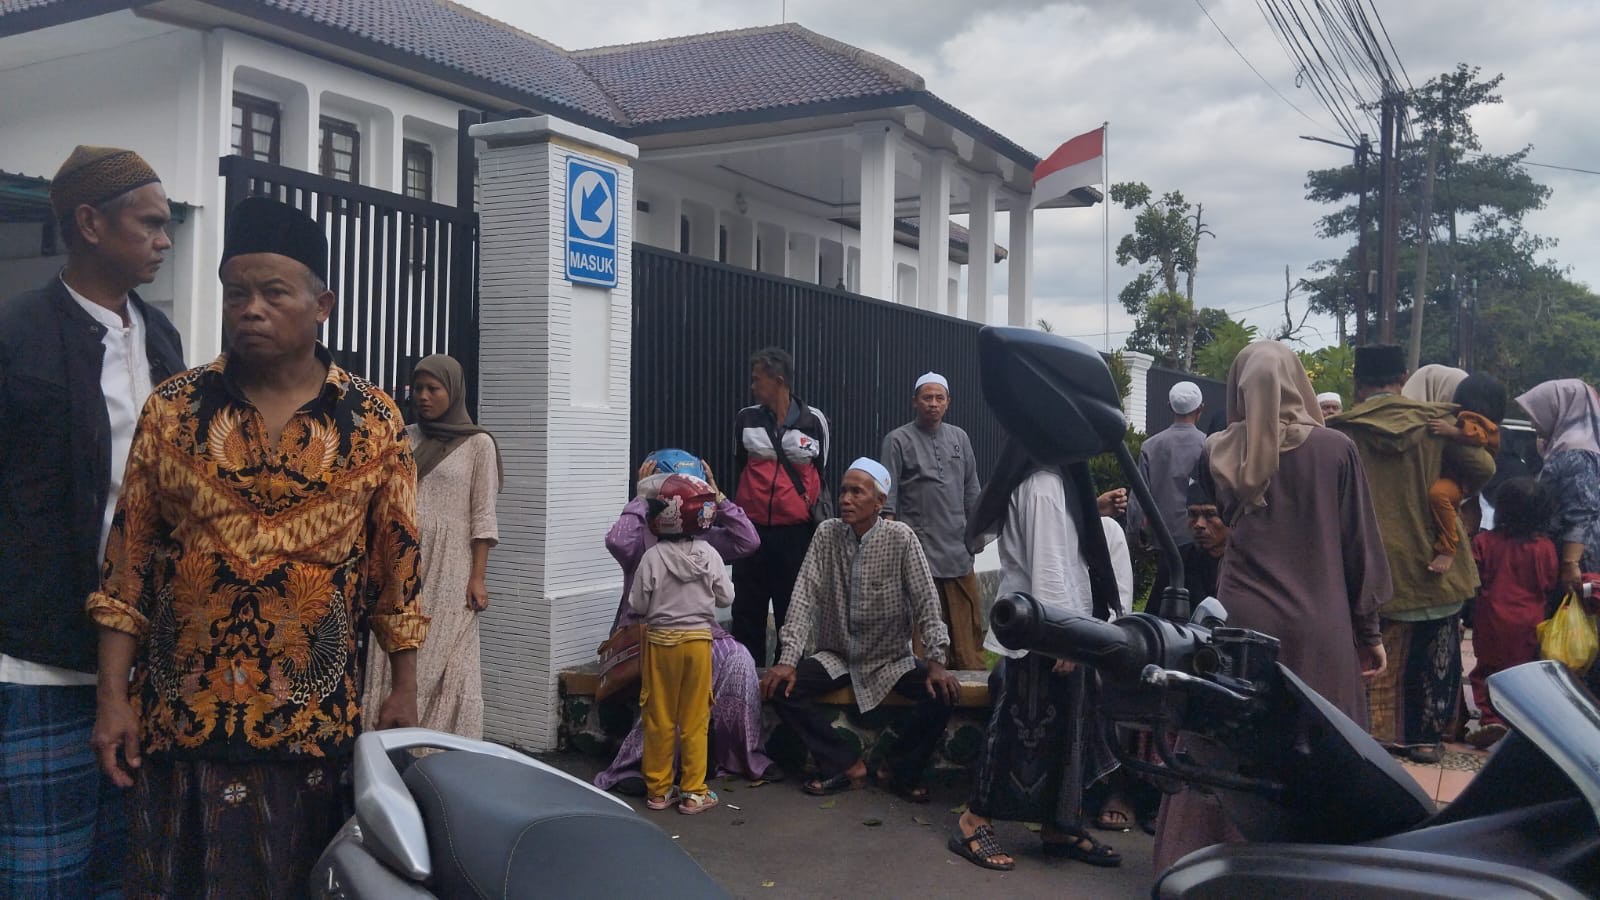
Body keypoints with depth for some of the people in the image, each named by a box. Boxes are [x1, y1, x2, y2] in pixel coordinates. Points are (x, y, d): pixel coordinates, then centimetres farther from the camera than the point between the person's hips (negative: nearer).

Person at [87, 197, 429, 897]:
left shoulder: (374, 422, -2)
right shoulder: (172, 411, 0)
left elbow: (395, 564, 2)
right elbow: (128, 562, 2)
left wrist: (405, 689, 2)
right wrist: (112, 696, -2)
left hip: (317, 718, 0)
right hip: (180, 716, 1)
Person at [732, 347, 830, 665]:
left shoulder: (814, 420, -1)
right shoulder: (746, 418, 4)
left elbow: (822, 474, 9)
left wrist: (820, 521, 9)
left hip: (796, 531, -2)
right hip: (752, 528, 2)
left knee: (792, 609, 6)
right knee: (747, 609, 5)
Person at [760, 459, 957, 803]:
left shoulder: (900, 537, -13)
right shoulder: (827, 534, -6)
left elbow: (926, 602, -14)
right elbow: (805, 597, -11)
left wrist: (936, 662, -25)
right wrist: (787, 660, -20)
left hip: (891, 658, -2)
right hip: (836, 656, 2)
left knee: (944, 691, -25)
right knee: (780, 687, -20)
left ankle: (897, 770, -3)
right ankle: (847, 765, -7)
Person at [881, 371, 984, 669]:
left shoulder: (959, 438, 13)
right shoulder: (898, 440, -2)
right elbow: (888, 498, -4)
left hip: (957, 547, 5)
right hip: (918, 549, -4)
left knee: (968, 621, 6)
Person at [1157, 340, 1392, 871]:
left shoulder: (1217, 453, 2)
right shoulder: (1335, 450, -3)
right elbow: (1360, 547, 1)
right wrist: (1369, 630, 7)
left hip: (1238, 622, 2)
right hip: (1317, 628, -2)